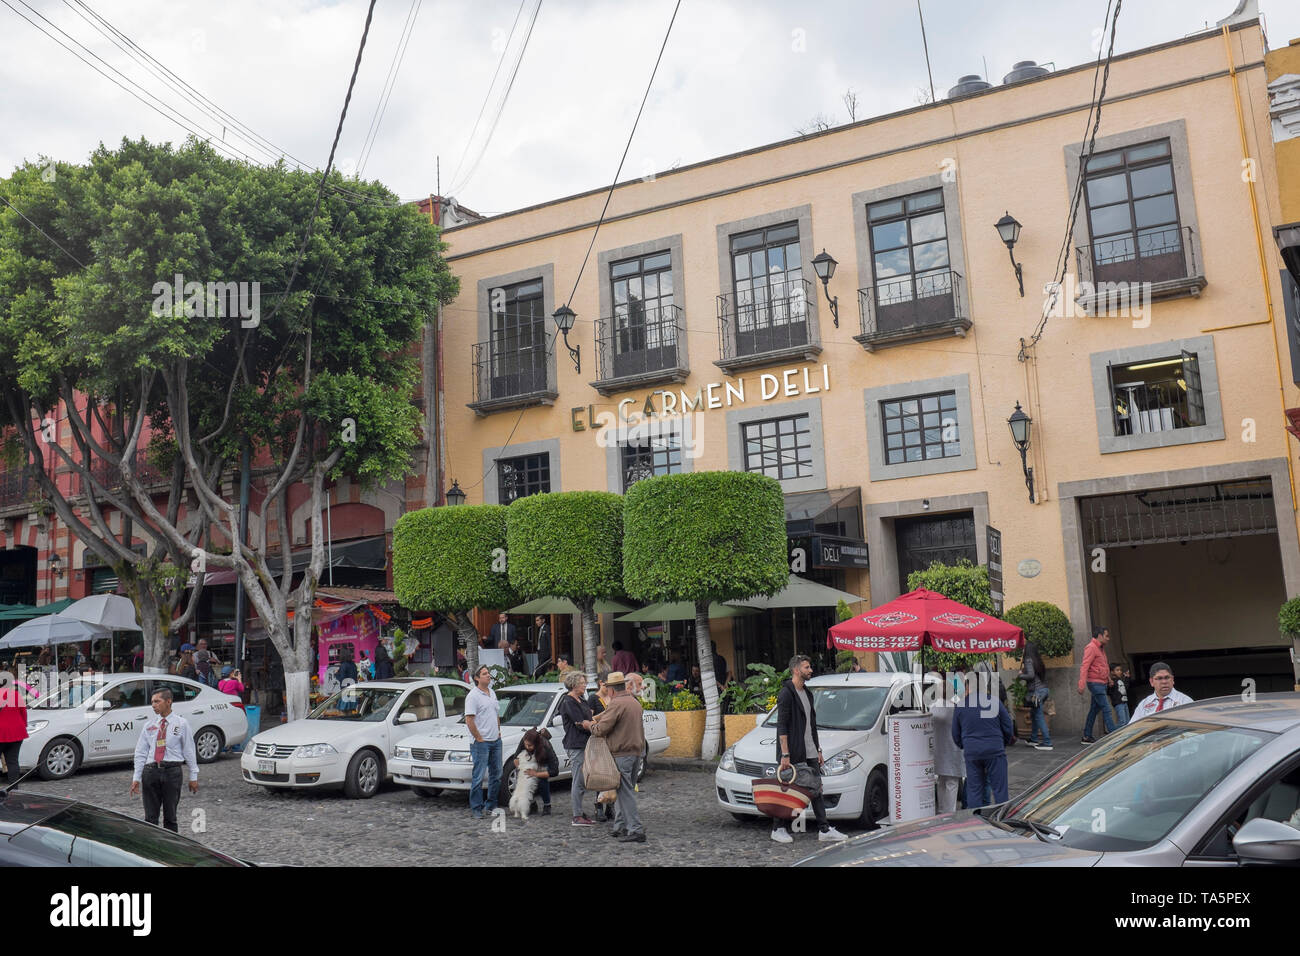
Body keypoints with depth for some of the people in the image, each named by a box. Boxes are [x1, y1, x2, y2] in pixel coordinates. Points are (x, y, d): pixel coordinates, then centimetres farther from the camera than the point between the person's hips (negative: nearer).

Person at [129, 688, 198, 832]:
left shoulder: (181, 724, 2)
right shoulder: (149, 724, 10)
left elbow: (189, 750, 3)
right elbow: (140, 752, 10)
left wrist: (193, 777, 1)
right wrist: (136, 778, 4)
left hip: (172, 771, -2)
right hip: (151, 770, 2)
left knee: (170, 815, 4)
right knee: (150, 816, 4)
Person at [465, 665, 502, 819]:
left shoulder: (492, 693, 13)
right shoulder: (473, 696, -12)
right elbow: (469, 720, -17)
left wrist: (498, 731, 14)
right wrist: (479, 738, -16)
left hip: (496, 741, 8)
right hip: (481, 743, -8)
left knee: (496, 775, 13)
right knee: (478, 776, -4)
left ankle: (491, 806, 23)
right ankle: (476, 808, 3)